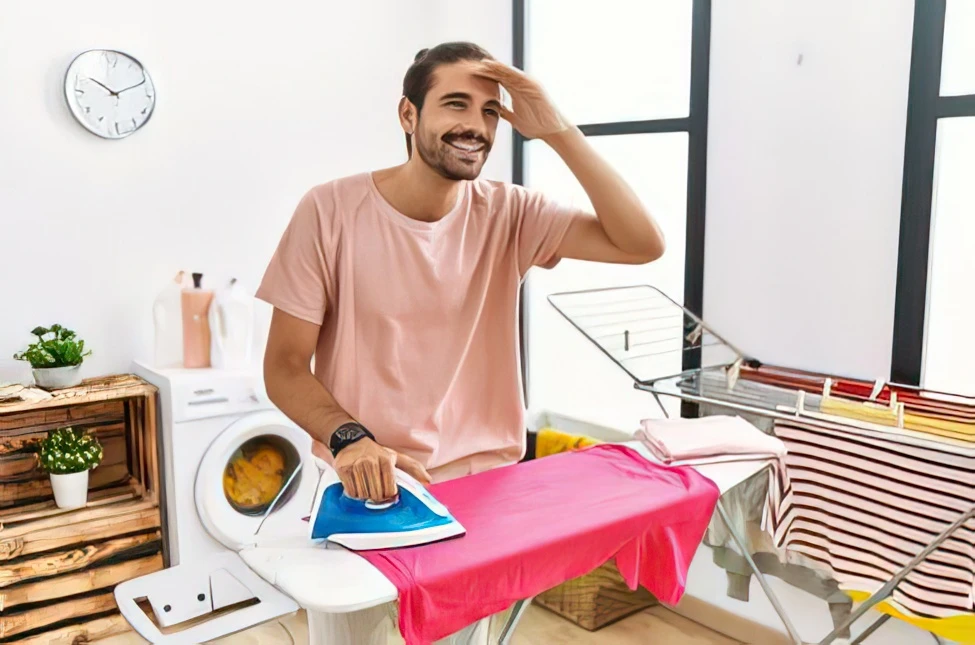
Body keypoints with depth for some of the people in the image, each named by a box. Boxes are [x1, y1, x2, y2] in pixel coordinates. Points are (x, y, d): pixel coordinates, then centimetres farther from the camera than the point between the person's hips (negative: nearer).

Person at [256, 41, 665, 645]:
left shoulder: (508, 214, -4)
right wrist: (348, 437, -26)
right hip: (368, 486, -1)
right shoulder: (331, 210, -11)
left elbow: (643, 244, -15)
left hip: (483, 485, 2)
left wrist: (558, 131, -19)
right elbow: (284, 366, -8)